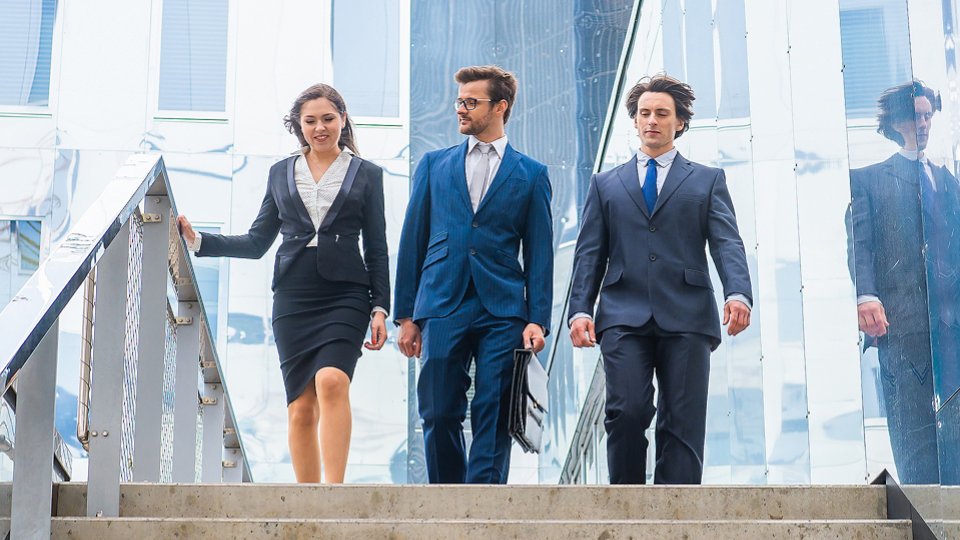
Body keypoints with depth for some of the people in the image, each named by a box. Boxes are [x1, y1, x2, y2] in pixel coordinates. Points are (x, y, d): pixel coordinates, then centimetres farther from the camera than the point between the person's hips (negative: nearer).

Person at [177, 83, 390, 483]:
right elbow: (257, 242, 15)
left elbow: (377, 249, 7)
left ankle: (334, 489, -28)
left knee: (332, 380, -25)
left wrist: (380, 308, -1)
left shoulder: (366, 174, 9)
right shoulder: (281, 173, 15)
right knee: (300, 405, 0)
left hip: (345, 296, -2)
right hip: (293, 297, 3)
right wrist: (198, 240, 5)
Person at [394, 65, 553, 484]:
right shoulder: (434, 165, 13)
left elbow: (539, 253, 6)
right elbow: (412, 241, 12)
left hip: (503, 312, -1)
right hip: (442, 308, 1)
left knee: (493, 417, -4)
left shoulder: (531, 174, 9)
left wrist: (538, 320, -4)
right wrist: (405, 315, 7)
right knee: (439, 415, 2)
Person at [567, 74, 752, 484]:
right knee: (627, 411, -15)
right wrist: (579, 309, -2)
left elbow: (728, 244, 3)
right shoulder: (606, 184, 20)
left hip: (686, 317, 0)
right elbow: (589, 254, 14)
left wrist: (738, 294, -16)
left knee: (683, 424, -5)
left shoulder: (707, 181, 16)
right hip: (624, 318, 0)